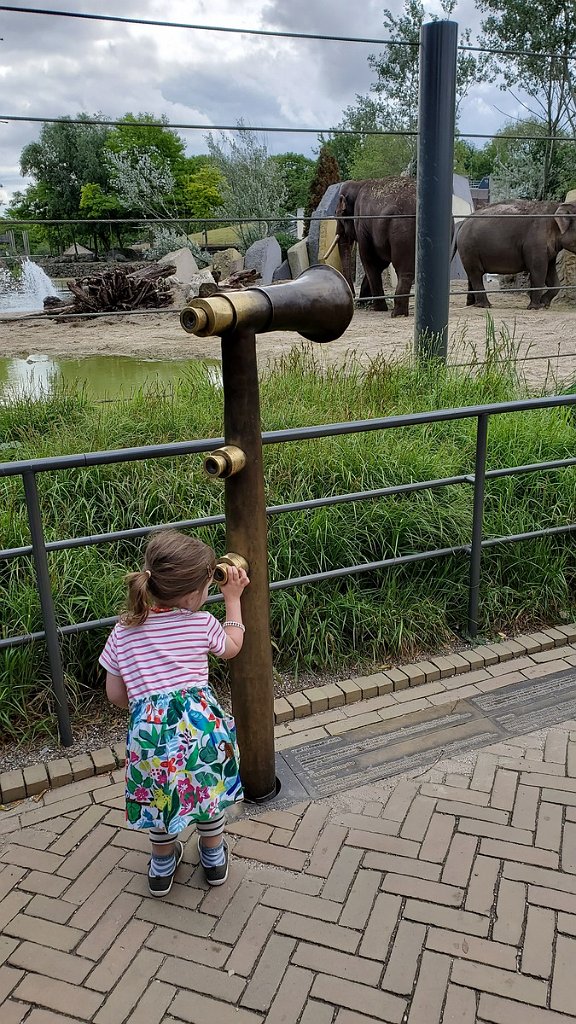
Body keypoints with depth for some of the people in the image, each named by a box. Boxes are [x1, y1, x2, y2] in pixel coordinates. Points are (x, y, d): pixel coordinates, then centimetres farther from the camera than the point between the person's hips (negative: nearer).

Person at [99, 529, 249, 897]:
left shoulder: (123, 632, 3)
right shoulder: (202, 623, -3)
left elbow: (116, 695, 9)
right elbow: (232, 647, 19)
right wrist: (233, 598, 26)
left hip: (149, 724, 1)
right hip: (198, 718, -1)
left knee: (159, 792, 24)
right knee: (209, 782, 24)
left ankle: (162, 867, 46)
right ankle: (214, 858, 45)